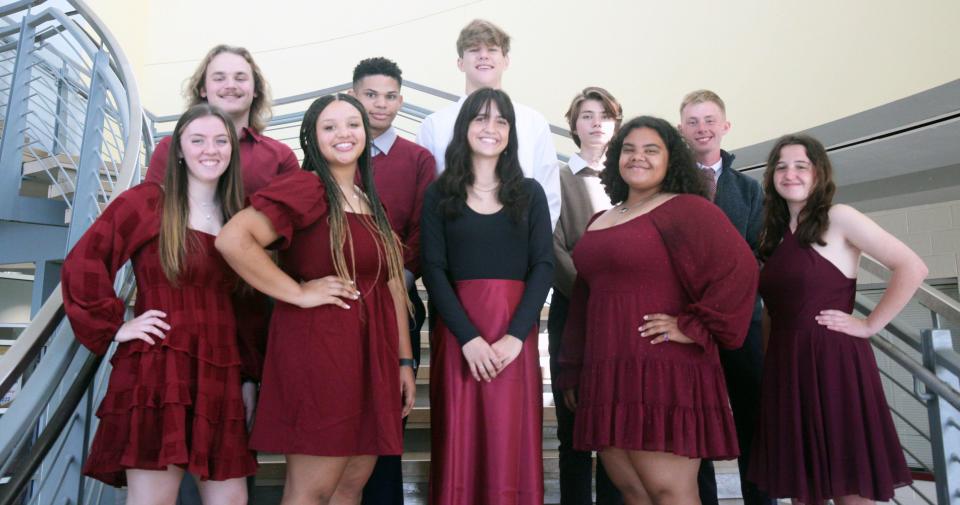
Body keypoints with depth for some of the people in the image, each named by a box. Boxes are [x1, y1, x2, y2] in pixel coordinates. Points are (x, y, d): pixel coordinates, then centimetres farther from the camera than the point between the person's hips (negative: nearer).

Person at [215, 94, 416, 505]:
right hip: (317, 347, -7)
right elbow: (232, 239, -20)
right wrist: (298, 293, -15)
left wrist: (404, 361, 12)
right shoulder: (305, 188, -7)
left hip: (371, 355, 8)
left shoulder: (371, 203, 17)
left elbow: (393, 284, 16)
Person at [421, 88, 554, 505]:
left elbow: (543, 266, 2)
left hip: (514, 333, 1)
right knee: (459, 445, 3)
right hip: (456, 332, 0)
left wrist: (516, 335, -11)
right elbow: (433, 270, -2)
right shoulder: (439, 193, 6)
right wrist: (468, 337, -13)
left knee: (511, 447, 2)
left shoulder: (530, 193, 9)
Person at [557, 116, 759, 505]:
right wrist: (572, 374, 21)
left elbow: (738, 269, -17)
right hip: (607, 380, 7)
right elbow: (583, 302, 22)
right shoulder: (600, 222, 20)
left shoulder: (686, 209, -4)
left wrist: (694, 328, -15)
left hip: (665, 375, -7)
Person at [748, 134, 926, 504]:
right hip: (786, 365, 6)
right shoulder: (775, 231, 13)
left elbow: (912, 268, -12)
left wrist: (869, 325, -11)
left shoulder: (839, 218, -5)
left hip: (833, 361, -6)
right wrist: (768, 355, 7)